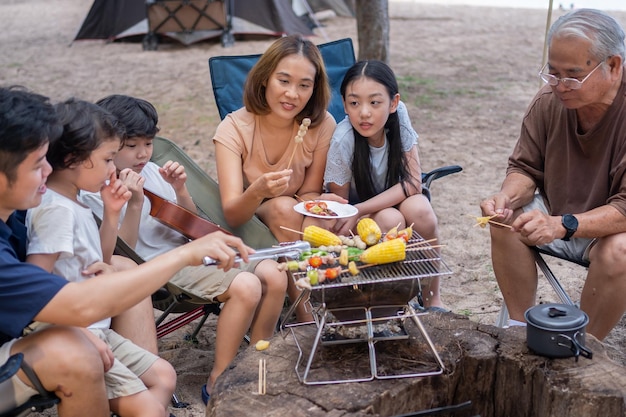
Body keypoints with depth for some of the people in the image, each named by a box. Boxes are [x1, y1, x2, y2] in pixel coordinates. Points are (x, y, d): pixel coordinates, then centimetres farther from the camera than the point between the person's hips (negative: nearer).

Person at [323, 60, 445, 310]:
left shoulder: (398, 115, -21)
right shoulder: (343, 141, -28)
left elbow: (413, 182, -21)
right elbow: (340, 204, -15)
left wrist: (360, 210, -30)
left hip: (394, 199, 3)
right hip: (357, 219, -2)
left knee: (419, 209, -28)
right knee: (390, 220, -32)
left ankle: (432, 297, -8)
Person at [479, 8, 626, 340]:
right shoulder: (549, 101, -10)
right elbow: (526, 168, 0)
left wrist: (563, 225, -40)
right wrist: (508, 196, -23)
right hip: (557, 216, 5)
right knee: (505, 220, -18)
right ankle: (520, 327, -6)